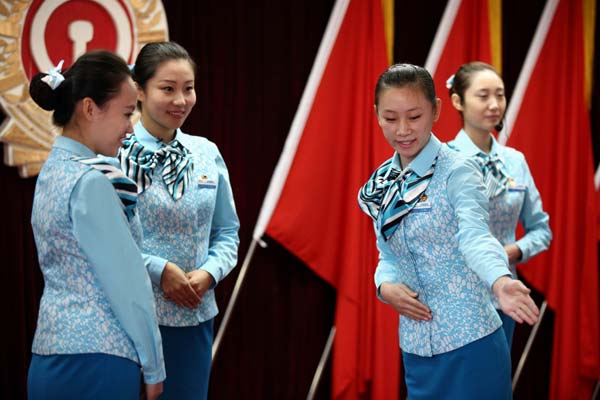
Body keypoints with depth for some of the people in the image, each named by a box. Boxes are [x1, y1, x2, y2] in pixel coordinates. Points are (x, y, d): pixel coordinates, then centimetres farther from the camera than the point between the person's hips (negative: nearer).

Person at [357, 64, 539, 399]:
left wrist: (500, 282, -47)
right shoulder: (382, 185, 7)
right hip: (415, 347, 6)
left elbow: (475, 236, -27)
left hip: (469, 344, -6)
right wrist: (386, 286, -8)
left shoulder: (458, 171, -11)